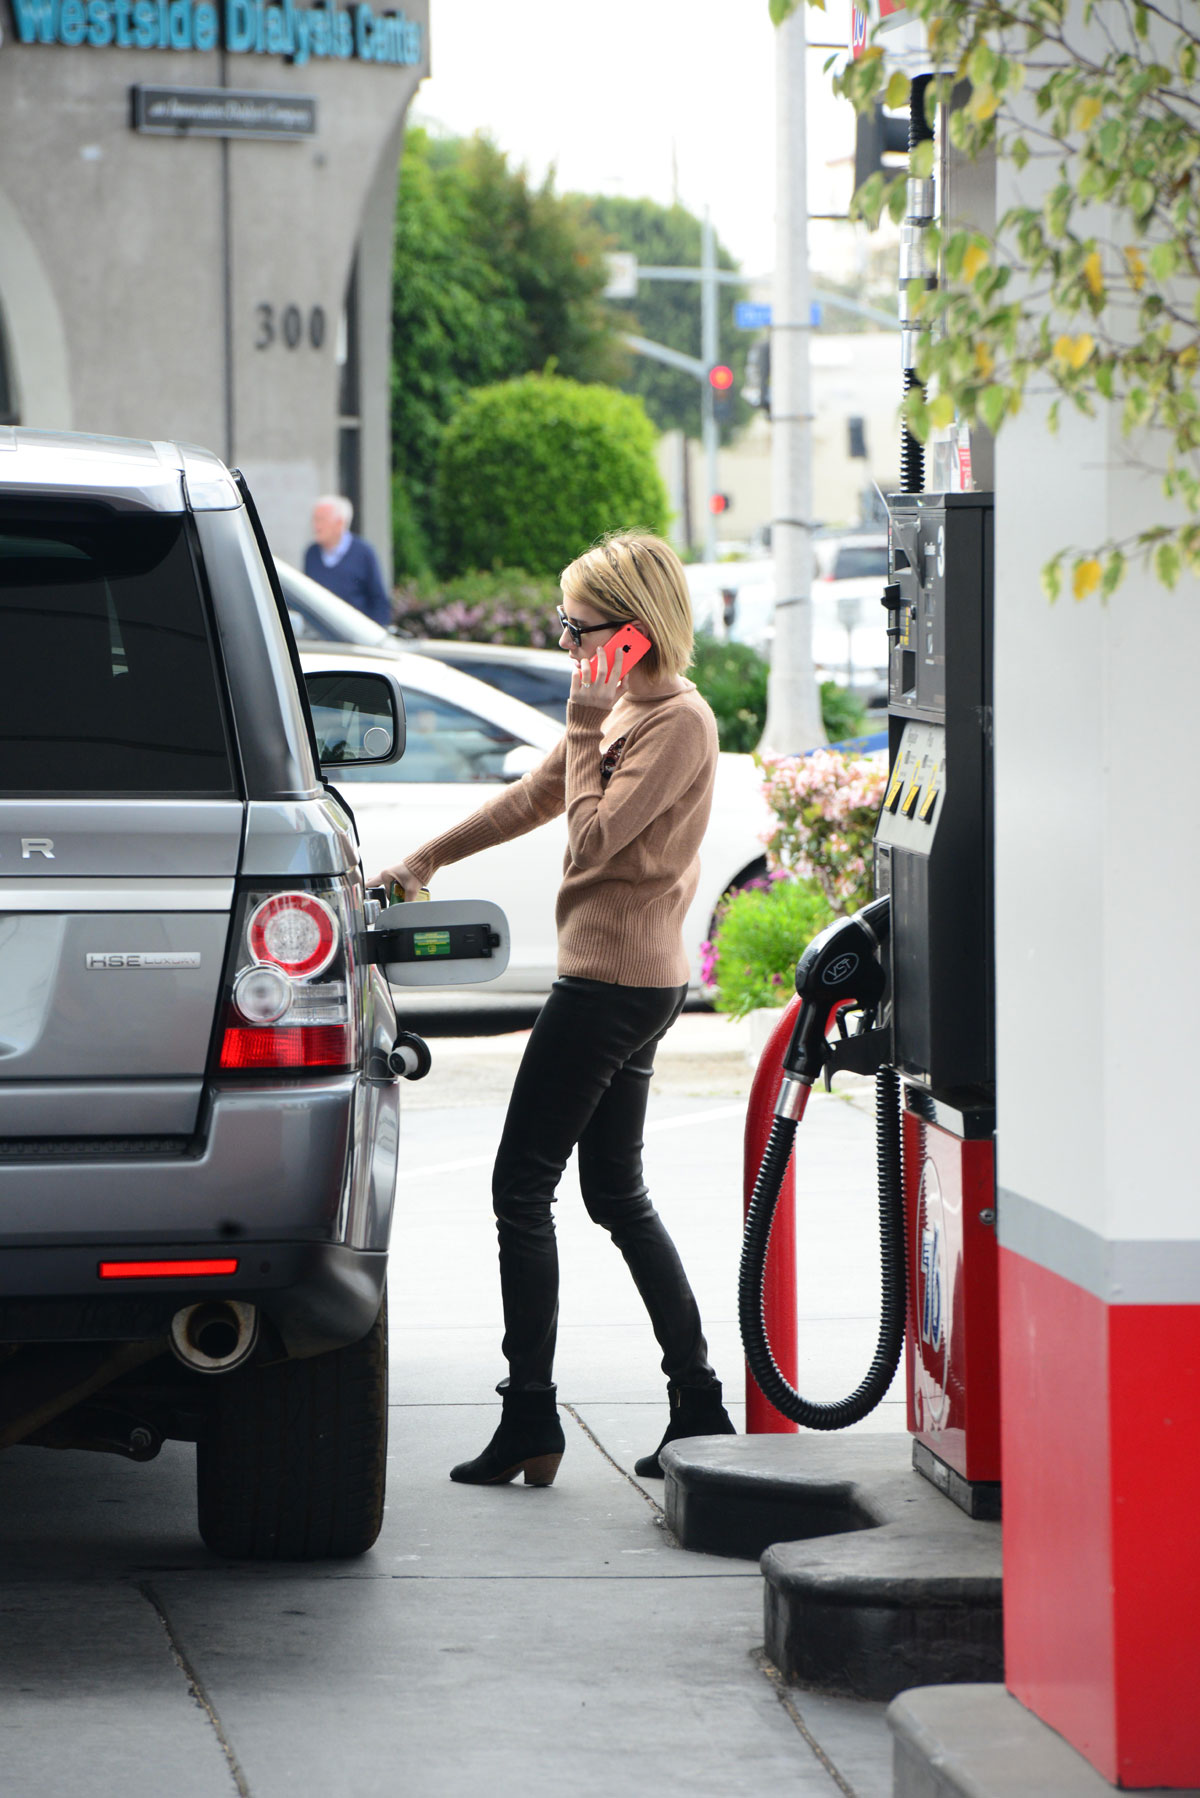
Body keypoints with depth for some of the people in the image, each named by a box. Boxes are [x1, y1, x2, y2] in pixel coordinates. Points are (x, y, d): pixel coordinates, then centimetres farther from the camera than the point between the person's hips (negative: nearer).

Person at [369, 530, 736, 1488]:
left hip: (615, 979, -10)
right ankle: (699, 1409, 13)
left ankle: (529, 1421, -5)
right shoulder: (625, 710, 14)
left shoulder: (679, 720, -15)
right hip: (628, 977, 10)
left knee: (523, 1186, -6)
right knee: (617, 1194, 13)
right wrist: (424, 860, 24)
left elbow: (594, 836, -21)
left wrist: (586, 728, -14)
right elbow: (531, 798, 22)